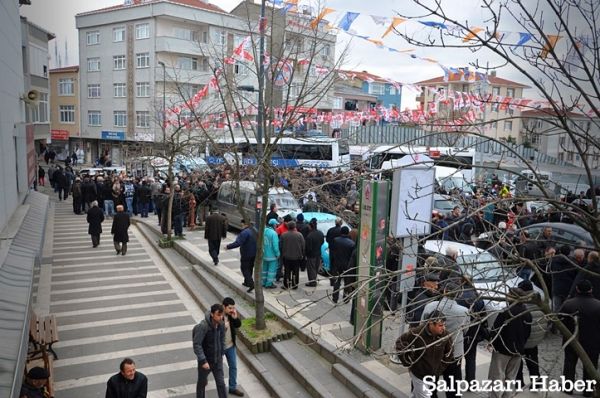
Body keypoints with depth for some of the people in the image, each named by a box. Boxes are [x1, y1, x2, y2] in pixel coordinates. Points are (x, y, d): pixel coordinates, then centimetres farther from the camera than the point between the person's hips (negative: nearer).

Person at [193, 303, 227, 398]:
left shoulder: (221, 324, -8)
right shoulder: (203, 326, -27)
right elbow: (196, 345, -24)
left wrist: (222, 353, 10)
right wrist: (203, 361, -25)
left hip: (218, 360, 4)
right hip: (205, 361, -4)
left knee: (221, 383, 9)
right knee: (202, 383, 18)